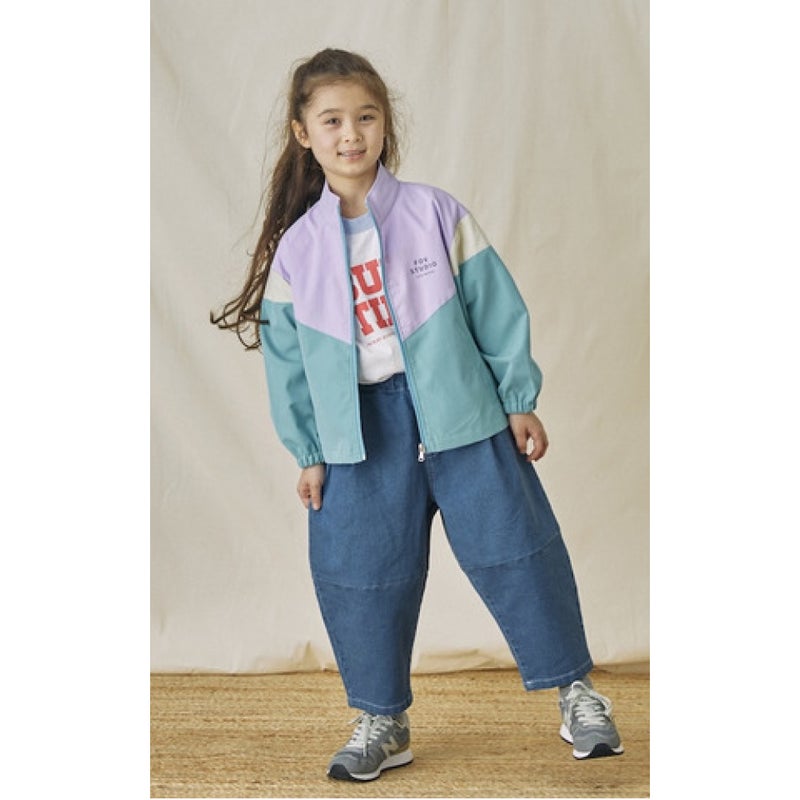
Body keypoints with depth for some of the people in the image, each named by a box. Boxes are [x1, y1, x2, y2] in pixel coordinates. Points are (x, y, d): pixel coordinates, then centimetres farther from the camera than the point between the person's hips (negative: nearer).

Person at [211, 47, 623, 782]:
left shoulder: (437, 214, -5)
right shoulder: (295, 247, 0)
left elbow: (498, 309, -1)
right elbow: (288, 357, 6)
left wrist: (519, 402, -1)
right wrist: (309, 452, 6)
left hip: (460, 413, -2)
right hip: (361, 435, 2)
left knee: (514, 549, 1)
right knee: (360, 574, 5)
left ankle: (577, 692, 18)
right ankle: (382, 722, 23)